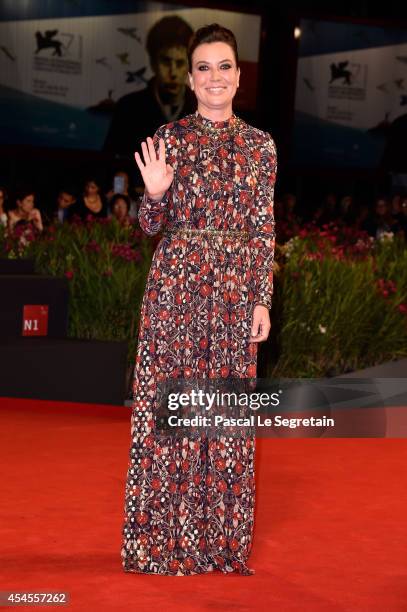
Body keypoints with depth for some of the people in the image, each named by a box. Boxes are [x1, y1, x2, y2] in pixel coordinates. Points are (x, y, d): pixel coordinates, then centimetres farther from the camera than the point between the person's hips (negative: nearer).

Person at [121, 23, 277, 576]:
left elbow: (264, 230, 6)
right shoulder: (169, 138, 2)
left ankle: (222, 538, 14)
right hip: (175, 286, -1)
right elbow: (151, 225, 3)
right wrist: (155, 192, -18)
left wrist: (263, 300, 0)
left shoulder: (260, 145, 6)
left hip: (235, 291, 1)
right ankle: (164, 539, 10)